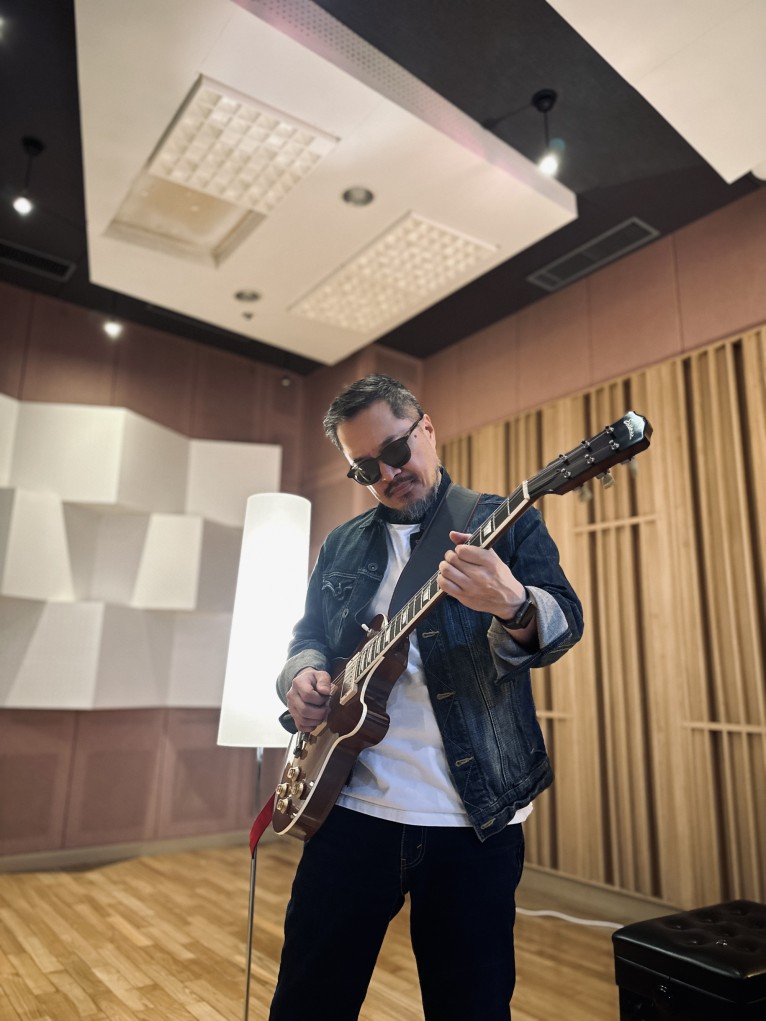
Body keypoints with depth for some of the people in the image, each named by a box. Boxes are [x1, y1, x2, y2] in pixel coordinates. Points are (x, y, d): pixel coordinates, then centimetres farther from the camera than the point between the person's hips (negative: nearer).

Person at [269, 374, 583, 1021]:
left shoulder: (508, 524, -1)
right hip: (350, 807, 4)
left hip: (474, 819, -3)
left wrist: (512, 604, -38)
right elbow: (308, 636, 18)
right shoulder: (343, 545, 12)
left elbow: (564, 622, -15)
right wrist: (303, 674, -5)